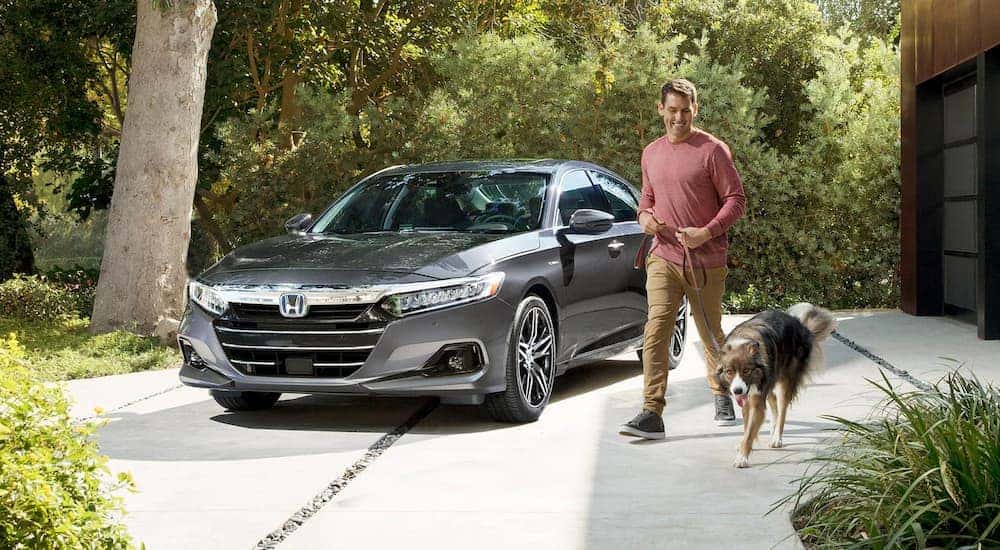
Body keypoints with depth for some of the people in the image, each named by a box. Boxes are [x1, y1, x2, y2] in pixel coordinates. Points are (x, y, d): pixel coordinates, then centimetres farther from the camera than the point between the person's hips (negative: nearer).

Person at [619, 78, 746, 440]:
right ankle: (652, 414, -16)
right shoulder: (651, 153, 12)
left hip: (706, 262, -3)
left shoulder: (712, 150, -6)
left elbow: (735, 199, -6)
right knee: (656, 331, -12)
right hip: (663, 258, 3)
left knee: (711, 335, 11)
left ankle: (722, 397, 37)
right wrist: (644, 216, 2)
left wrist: (707, 232, -21)